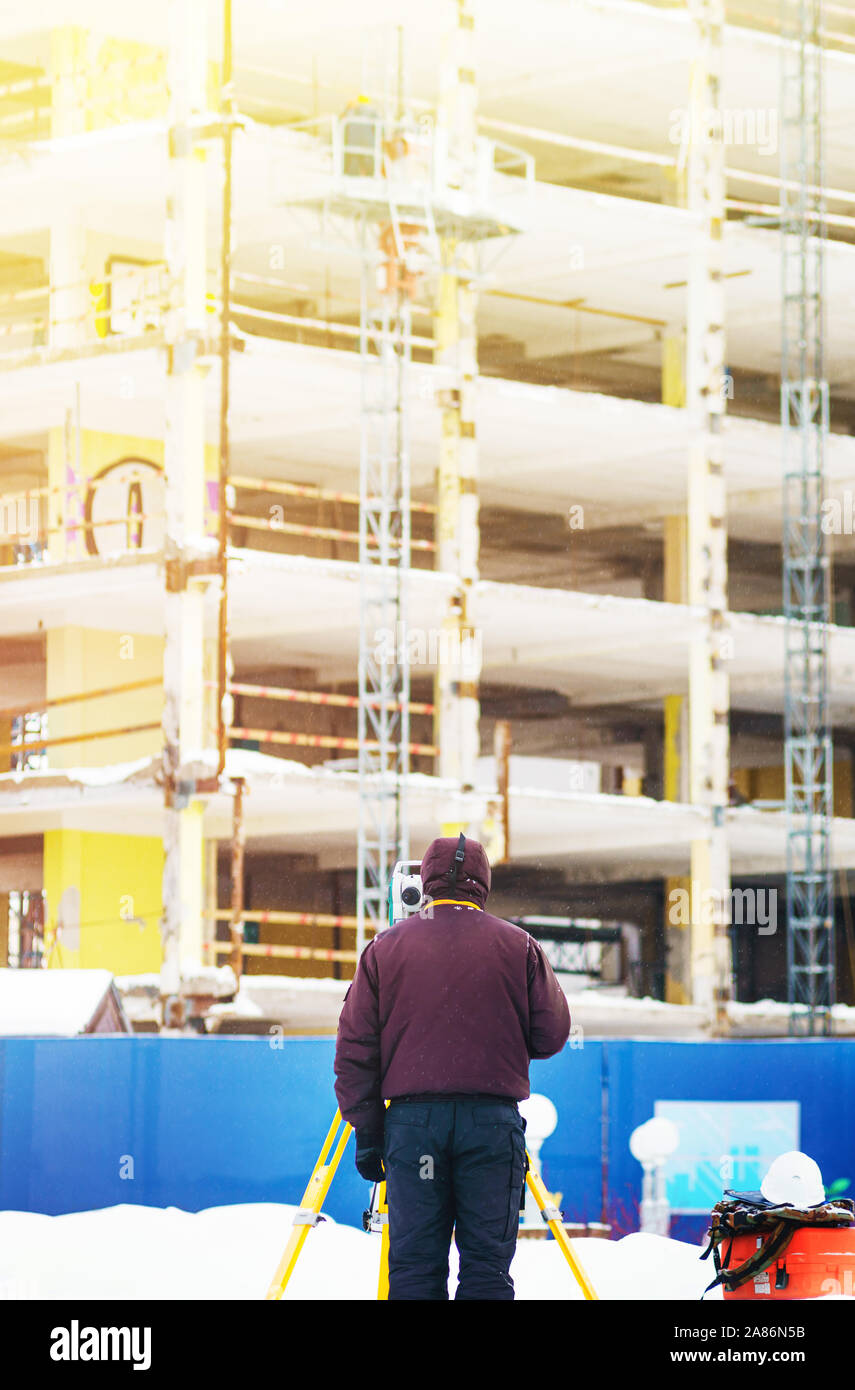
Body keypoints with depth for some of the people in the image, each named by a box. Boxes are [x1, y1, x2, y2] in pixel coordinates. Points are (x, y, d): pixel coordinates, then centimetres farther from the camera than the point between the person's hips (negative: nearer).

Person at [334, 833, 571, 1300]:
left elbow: (355, 1050, 5)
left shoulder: (384, 948, 7)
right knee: (486, 1262, 0)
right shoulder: (519, 947, 4)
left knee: (414, 1265, 2)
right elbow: (551, 1035, 4)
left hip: (412, 1121, 1)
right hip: (493, 1120, -1)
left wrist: (366, 1133, 9)